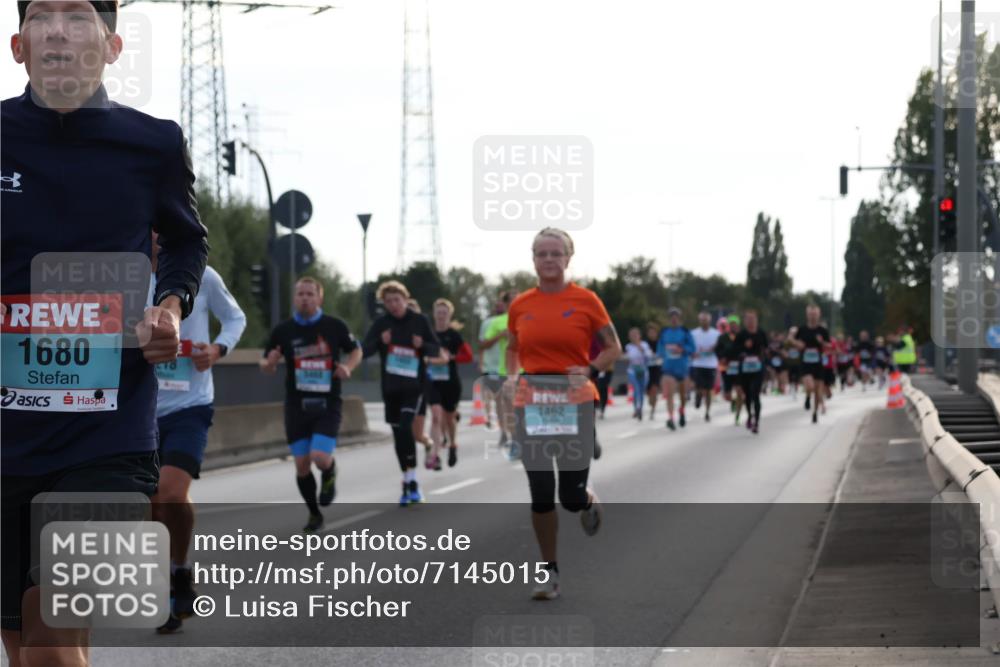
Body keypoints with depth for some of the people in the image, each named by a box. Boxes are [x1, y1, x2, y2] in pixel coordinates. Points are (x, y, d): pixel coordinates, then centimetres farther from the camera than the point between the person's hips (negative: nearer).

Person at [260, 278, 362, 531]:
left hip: (328, 405, -2)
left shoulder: (335, 326, -2)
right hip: (296, 406, 2)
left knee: (320, 457, -17)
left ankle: (329, 477, 21)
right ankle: (314, 514, 24)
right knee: (302, 465, 2)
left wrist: (348, 367, -9)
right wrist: (269, 363, -16)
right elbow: (265, 364, 9)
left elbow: (356, 350, 12)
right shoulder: (283, 330, 0)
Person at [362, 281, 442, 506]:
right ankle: (407, 481, 23)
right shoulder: (380, 324, 3)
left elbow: (436, 351, 3)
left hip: (413, 386, -3)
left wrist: (422, 345, -17)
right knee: (398, 433, 9)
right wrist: (380, 341, -20)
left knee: (405, 427, -20)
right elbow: (365, 350, -2)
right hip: (390, 387, 3)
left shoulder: (419, 321, -1)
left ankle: (412, 481, -16)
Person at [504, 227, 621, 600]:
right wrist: (512, 375, 0)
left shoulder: (585, 300, -3)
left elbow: (613, 348, 4)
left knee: (571, 497, -2)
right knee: (541, 495, 1)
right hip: (531, 406, 2)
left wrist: (589, 370, -14)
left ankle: (590, 501, 35)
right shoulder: (520, 305, 4)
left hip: (575, 405, -2)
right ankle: (549, 572, 14)